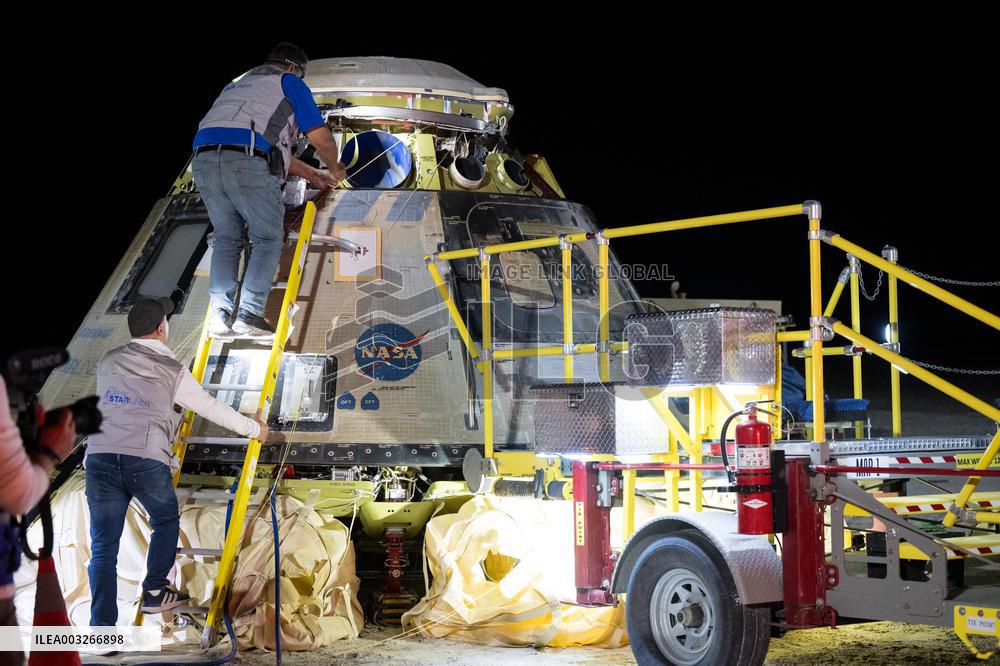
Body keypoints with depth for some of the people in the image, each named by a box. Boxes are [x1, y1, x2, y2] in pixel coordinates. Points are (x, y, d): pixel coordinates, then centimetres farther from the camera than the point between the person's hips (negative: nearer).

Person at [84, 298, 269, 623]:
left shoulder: (108, 362, 17)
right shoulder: (172, 371, 7)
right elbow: (212, 408, 14)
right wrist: (253, 428, 30)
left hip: (100, 458, 3)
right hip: (147, 461, -3)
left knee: (103, 547, 4)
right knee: (166, 523, 27)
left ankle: (102, 630, -2)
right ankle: (155, 592, 24)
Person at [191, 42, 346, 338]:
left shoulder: (238, 85, 37)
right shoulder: (290, 83, 17)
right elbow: (321, 138, 10)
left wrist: (311, 174, 45)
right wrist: (334, 169, 29)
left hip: (204, 158, 6)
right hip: (247, 163, -6)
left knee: (226, 238, 17)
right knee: (268, 238, 6)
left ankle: (220, 314, 6)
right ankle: (249, 314, -6)